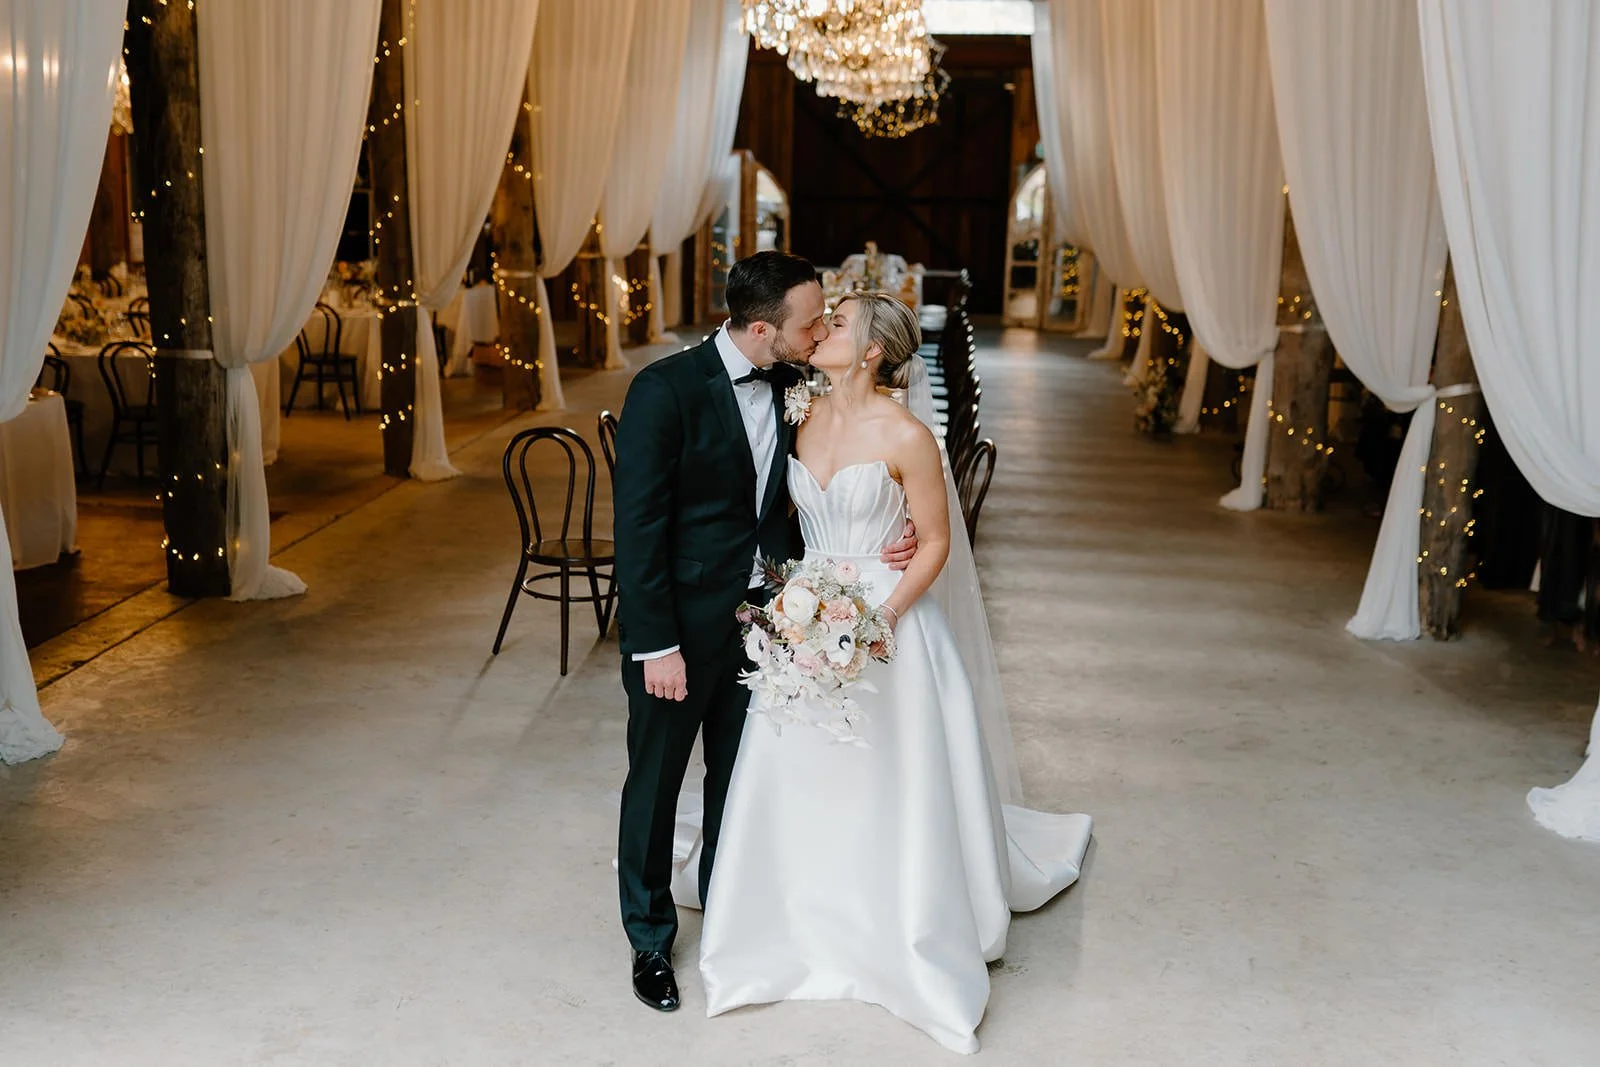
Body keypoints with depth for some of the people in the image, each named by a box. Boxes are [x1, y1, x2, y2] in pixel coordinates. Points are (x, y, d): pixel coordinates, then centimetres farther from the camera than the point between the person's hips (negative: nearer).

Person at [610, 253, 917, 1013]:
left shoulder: (795, 387, -2)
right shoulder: (666, 390, -20)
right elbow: (637, 525, -18)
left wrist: (888, 535, -11)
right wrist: (656, 644, -18)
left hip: (763, 616, 5)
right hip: (681, 622, -5)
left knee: (741, 776, 19)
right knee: (656, 781, 12)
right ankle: (650, 939, 32)